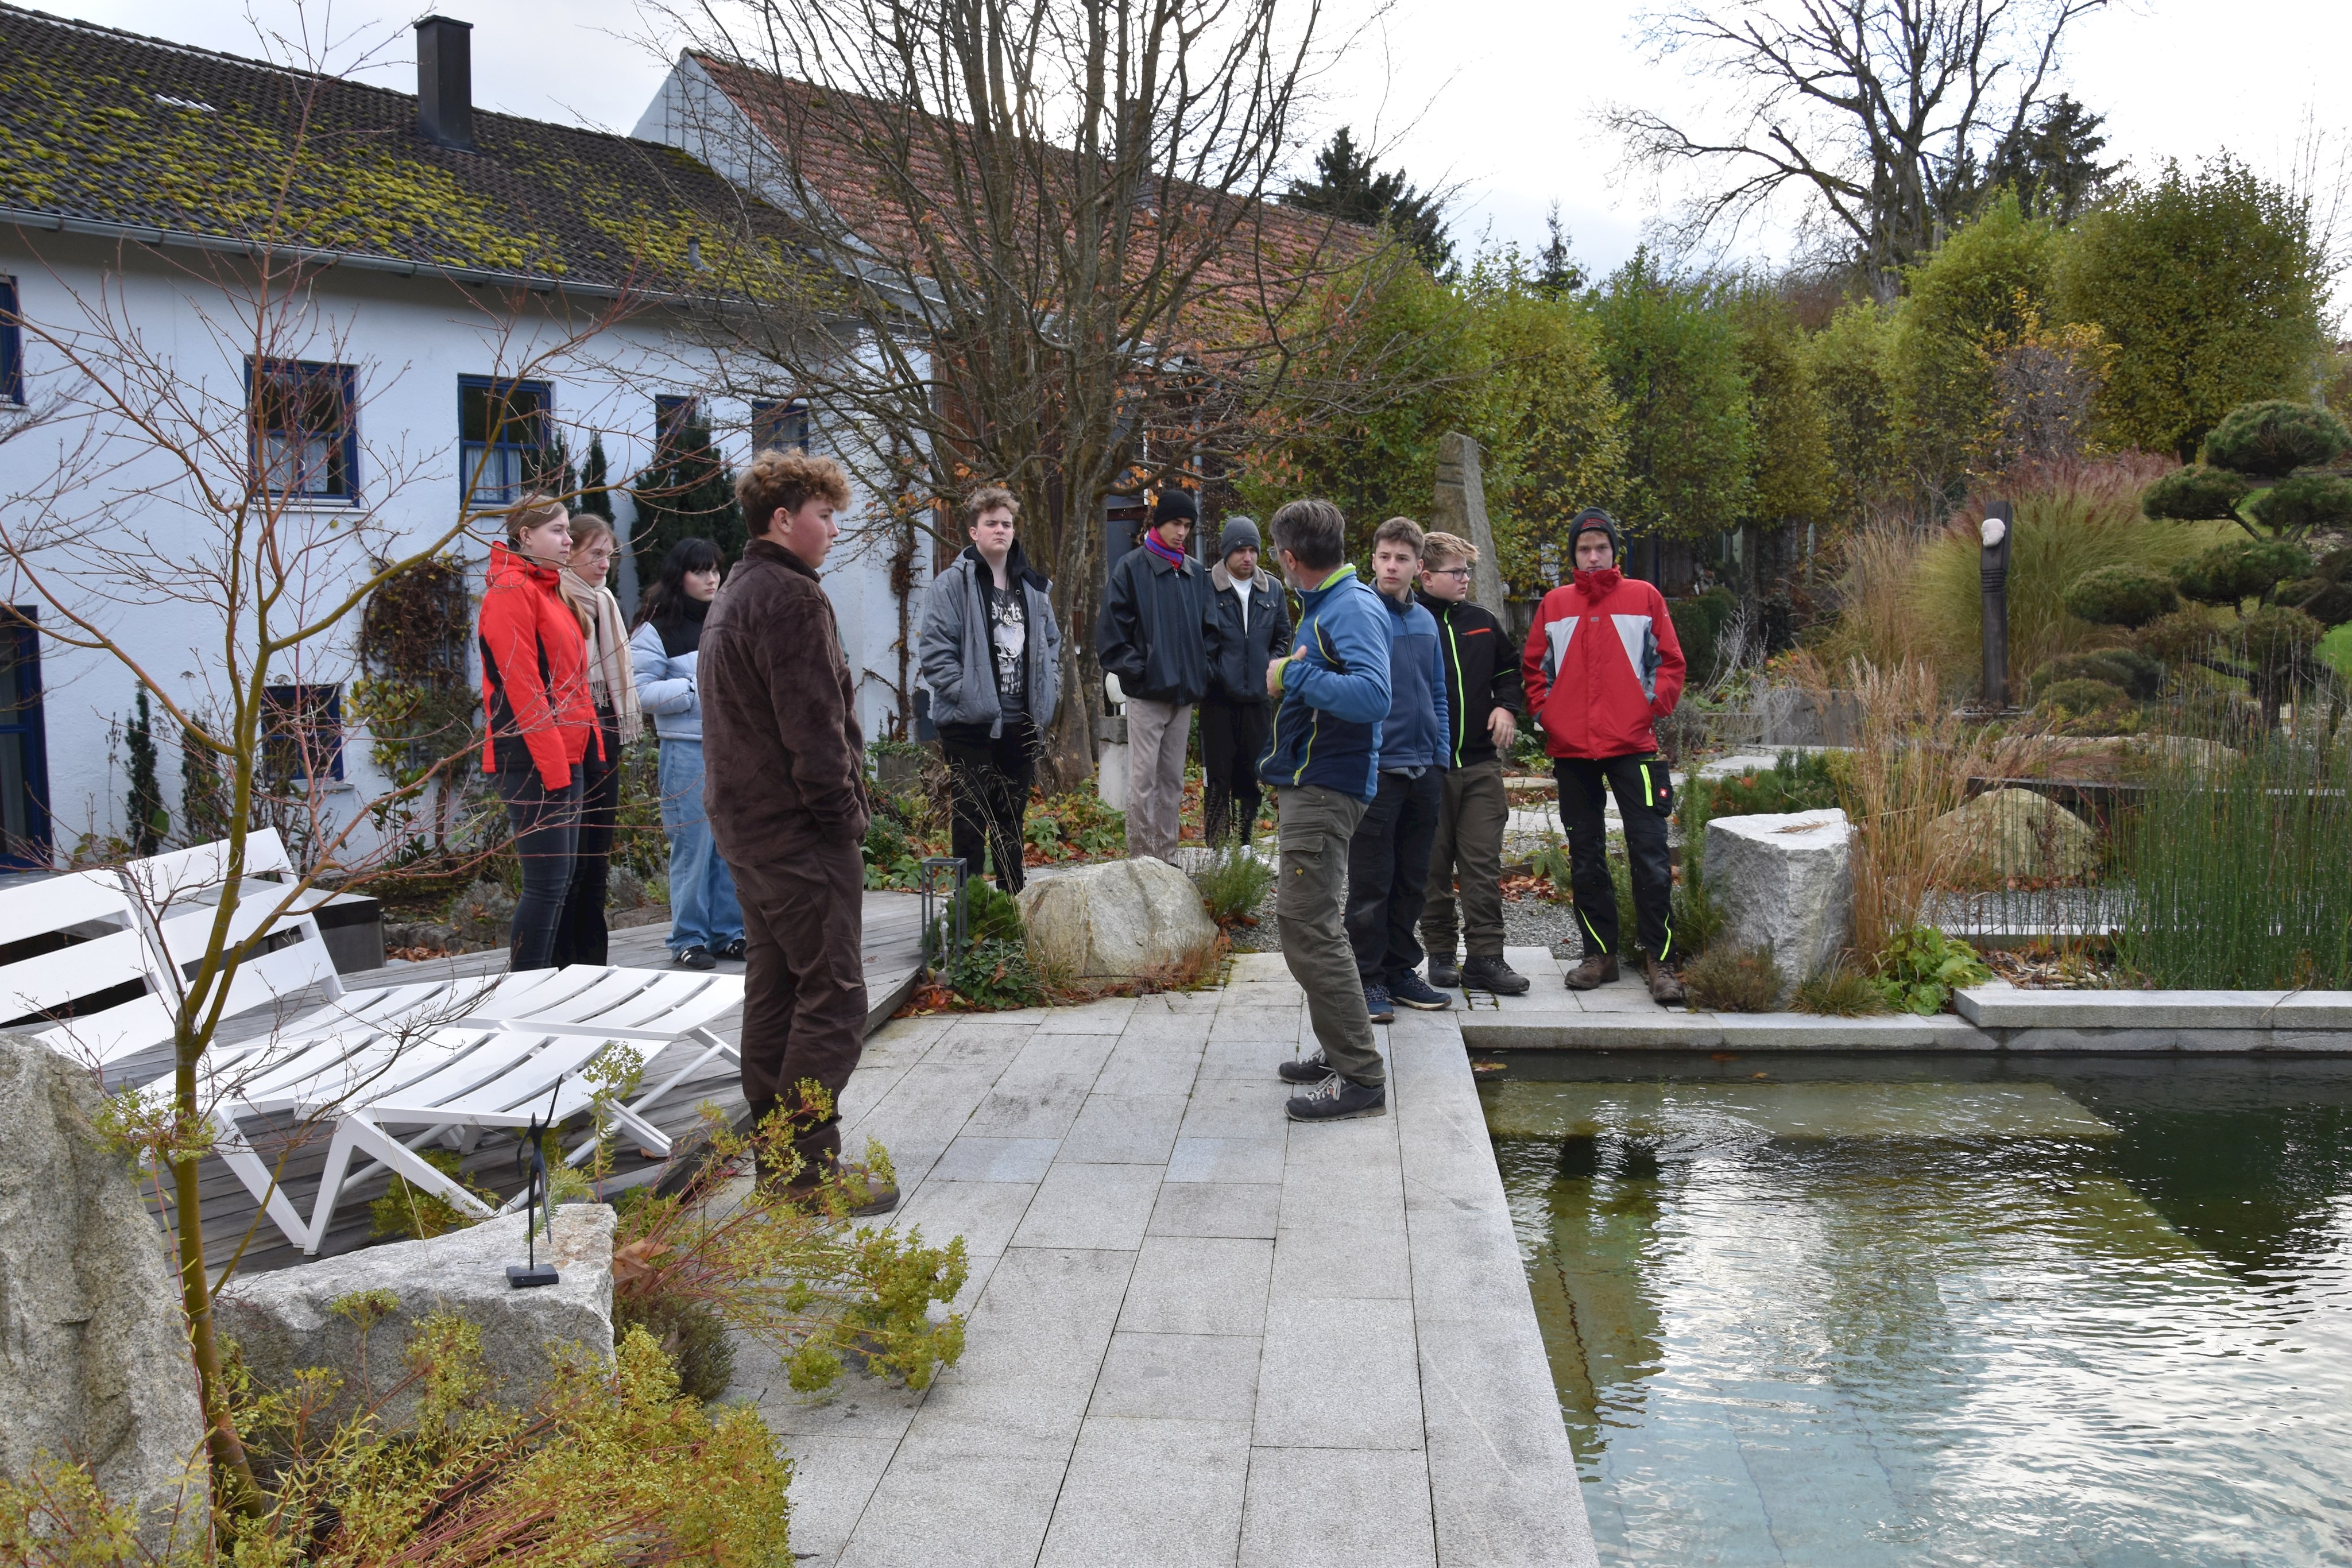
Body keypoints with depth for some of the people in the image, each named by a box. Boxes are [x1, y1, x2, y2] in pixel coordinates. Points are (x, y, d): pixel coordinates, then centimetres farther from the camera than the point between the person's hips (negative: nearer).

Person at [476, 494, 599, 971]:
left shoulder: (546, 589, 20)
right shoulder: (511, 590, -11)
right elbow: (521, 686, -18)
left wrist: (580, 748, 15)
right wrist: (552, 763, -20)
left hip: (563, 759, 10)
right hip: (532, 762, -10)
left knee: (558, 880, 12)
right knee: (547, 882, -9)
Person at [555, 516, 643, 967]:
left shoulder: (607, 604, 17)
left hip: (604, 740, 8)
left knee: (598, 858, 11)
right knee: (571, 859, -6)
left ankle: (594, 958, 17)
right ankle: (563, 961, 0)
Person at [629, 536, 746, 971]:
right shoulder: (656, 629, -1)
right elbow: (643, 691, -9)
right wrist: (699, 688, -14)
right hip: (687, 750, -5)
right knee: (693, 845, -5)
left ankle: (728, 933, 18)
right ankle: (688, 940, 5)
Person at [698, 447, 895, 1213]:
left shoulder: (731, 597, 18)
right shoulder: (793, 599, -15)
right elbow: (814, 727, -21)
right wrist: (843, 811, -12)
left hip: (744, 826, 11)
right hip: (802, 835, -10)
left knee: (772, 991, 14)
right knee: (831, 998, -5)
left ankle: (774, 1157, 21)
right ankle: (811, 1168, -1)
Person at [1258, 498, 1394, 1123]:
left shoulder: (1353, 609, -16)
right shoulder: (1324, 605, 16)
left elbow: (1371, 696, -30)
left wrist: (1292, 675, -23)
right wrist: (1291, 672, 13)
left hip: (1325, 787, -11)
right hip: (1307, 784, 11)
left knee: (1307, 925, -13)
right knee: (1309, 921, 19)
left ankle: (1361, 1078, -8)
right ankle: (1339, 1053, 30)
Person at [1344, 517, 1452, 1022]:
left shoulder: (1426, 622, 11)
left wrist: (1440, 758, 13)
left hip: (1423, 768, 6)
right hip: (1376, 766, -6)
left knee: (1412, 880, 12)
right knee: (1371, 881, 0)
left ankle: (1401, 969, 23)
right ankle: (1369, 977, 8)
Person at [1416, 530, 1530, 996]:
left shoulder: (1483, 622, 11)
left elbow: (1508, 672, 23)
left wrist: (1507, 707, 5)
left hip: (1480, 763, 3)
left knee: (1484, 864, 1)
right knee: (1434, 866, 5)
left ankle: (1486, 958, 4)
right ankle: (1440, 955, 16)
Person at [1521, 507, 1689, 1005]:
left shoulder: (1644, 597, 4)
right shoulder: (1554, 605, 9)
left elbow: (1670, 662, 5)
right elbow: (1533, 668, 14)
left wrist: (1651, 710, -5)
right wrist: (1546, 715, 1)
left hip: (1633, 745, -2)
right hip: (1571, 749, 3)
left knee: (1650, 854, -5)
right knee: (1585, 858, 9)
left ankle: (1659, 960, 1)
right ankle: (1600, 954, 19)